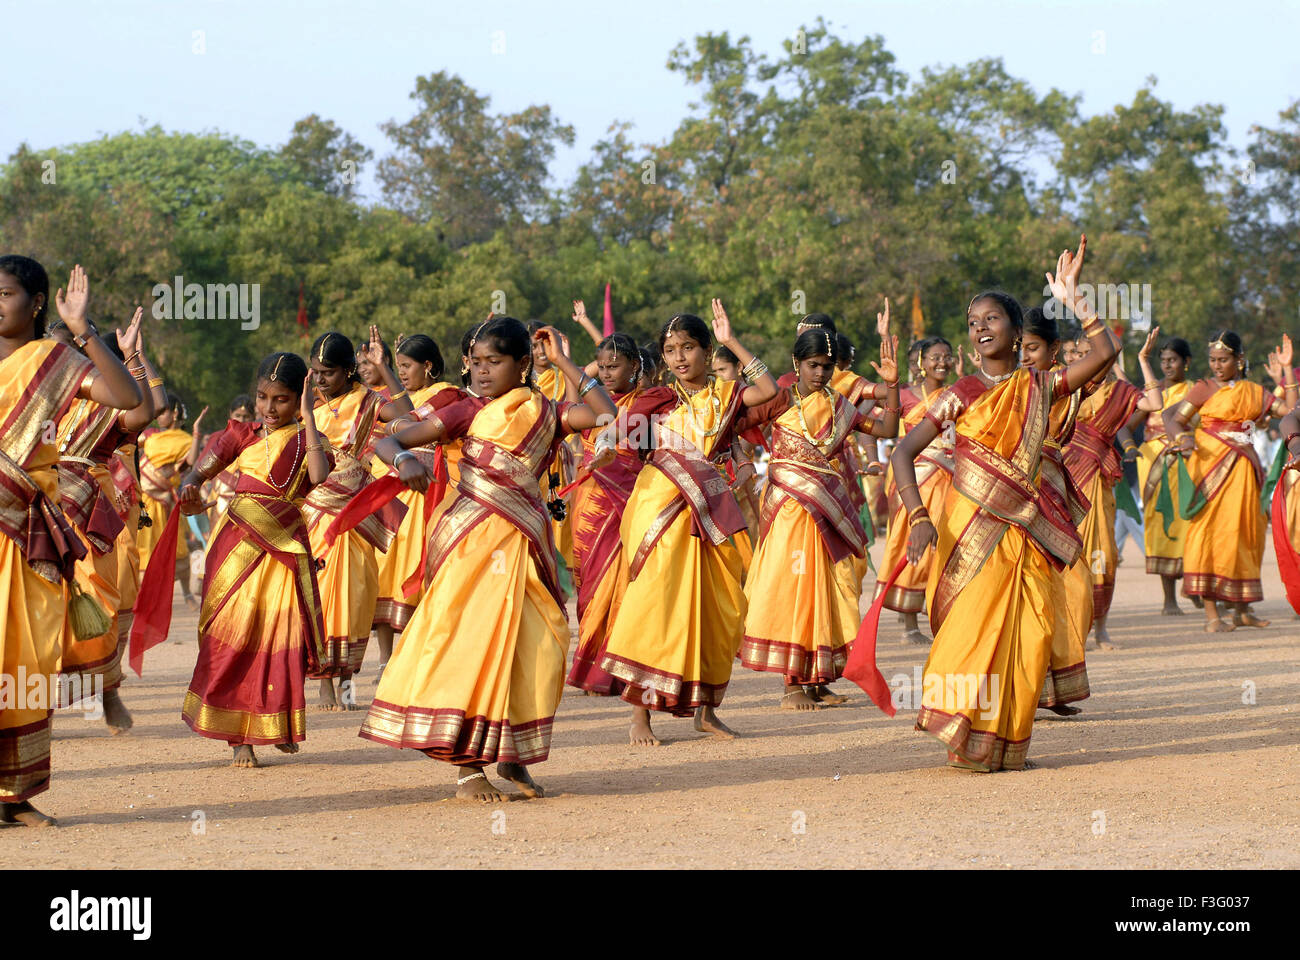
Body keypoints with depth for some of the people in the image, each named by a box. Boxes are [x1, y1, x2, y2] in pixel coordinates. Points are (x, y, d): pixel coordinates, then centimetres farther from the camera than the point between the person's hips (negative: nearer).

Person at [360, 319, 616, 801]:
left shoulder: (546, 412, 7)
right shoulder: (470, 411, 1)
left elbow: (607, 415, -9)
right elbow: (386, 442, -2)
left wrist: (563, 362, -4)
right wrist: (404, 459, -26)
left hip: (524, 544, 3)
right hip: (472, 540, -2)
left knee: (532, 648, 0)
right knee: (469, 643, -8)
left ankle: (512, 755, 16)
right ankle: (467, 767, -3)